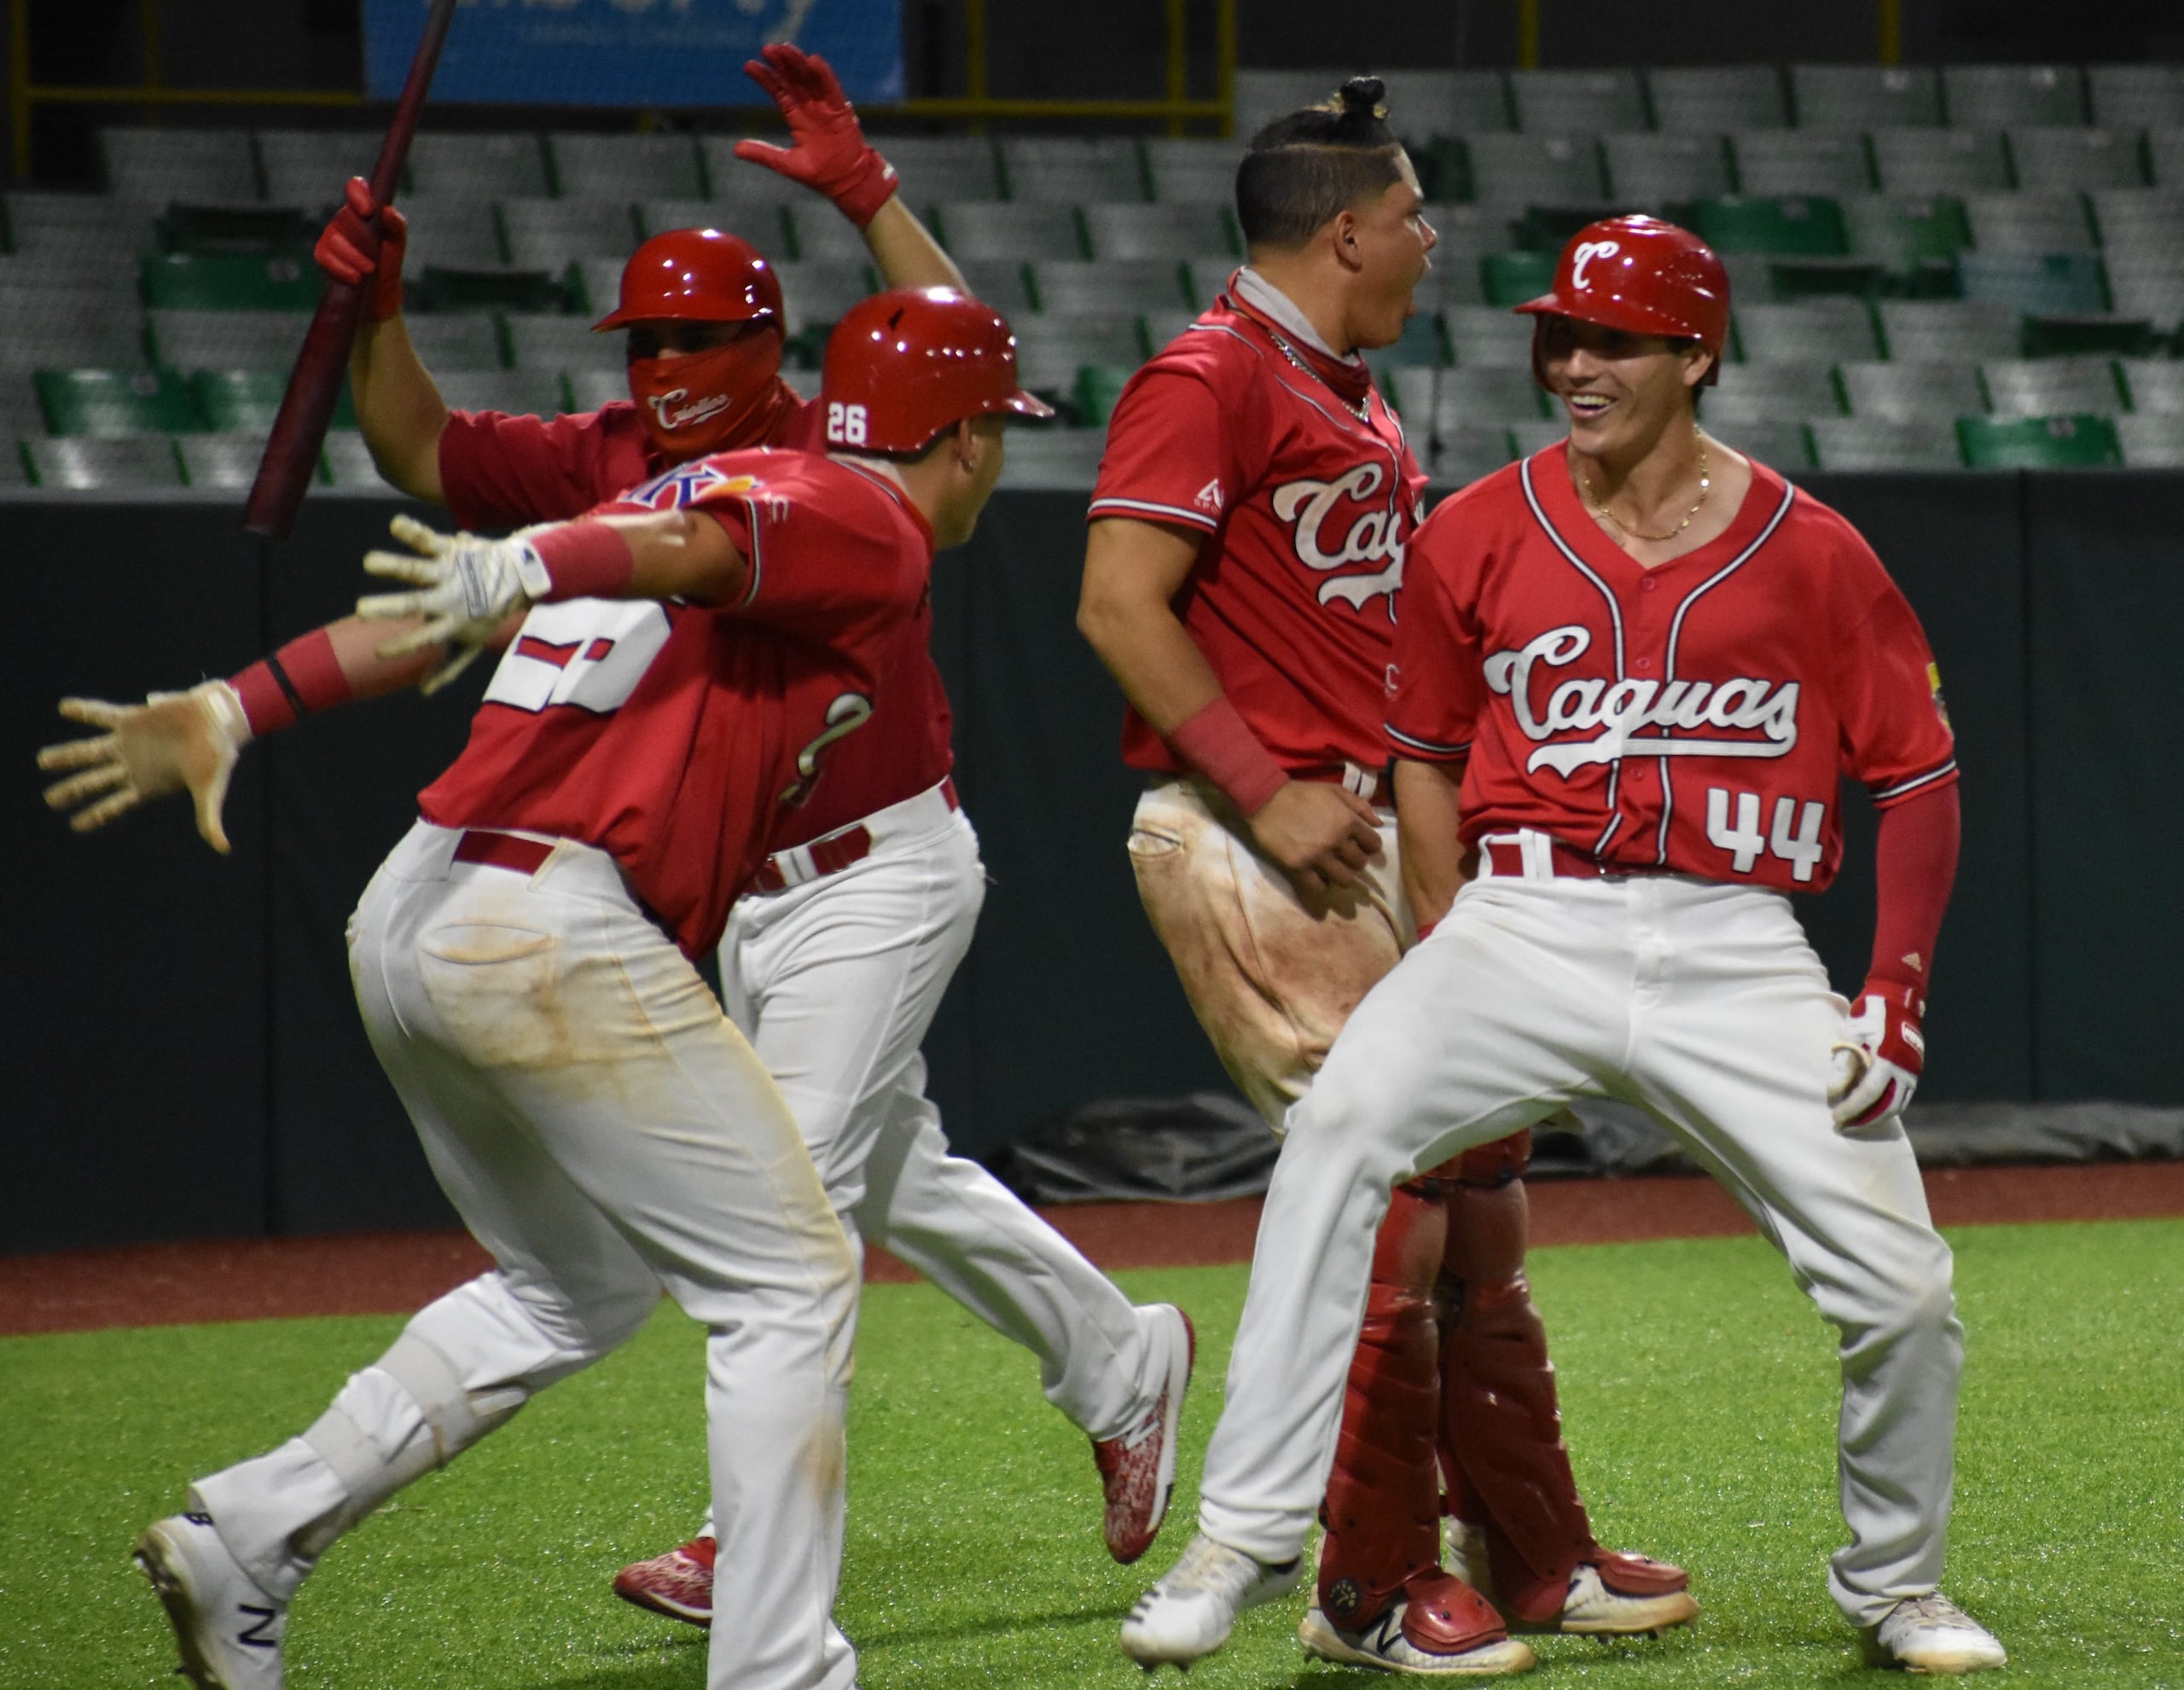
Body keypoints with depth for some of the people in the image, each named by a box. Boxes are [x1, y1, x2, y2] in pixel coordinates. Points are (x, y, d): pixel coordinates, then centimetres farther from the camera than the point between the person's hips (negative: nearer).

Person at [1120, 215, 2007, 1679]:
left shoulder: (1808, 553, 2)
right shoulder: (1480, 536, 5)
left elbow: (1919, 772, 7)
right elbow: (1428, 756, 14)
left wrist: (1900, 987, -2)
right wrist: (1454, 975, 3)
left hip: (1735, 948, 0)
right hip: (1530, 926, 0)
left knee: (1901, 1288, -7)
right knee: (1344, 1122, -28)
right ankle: (1246, 1536, -25)